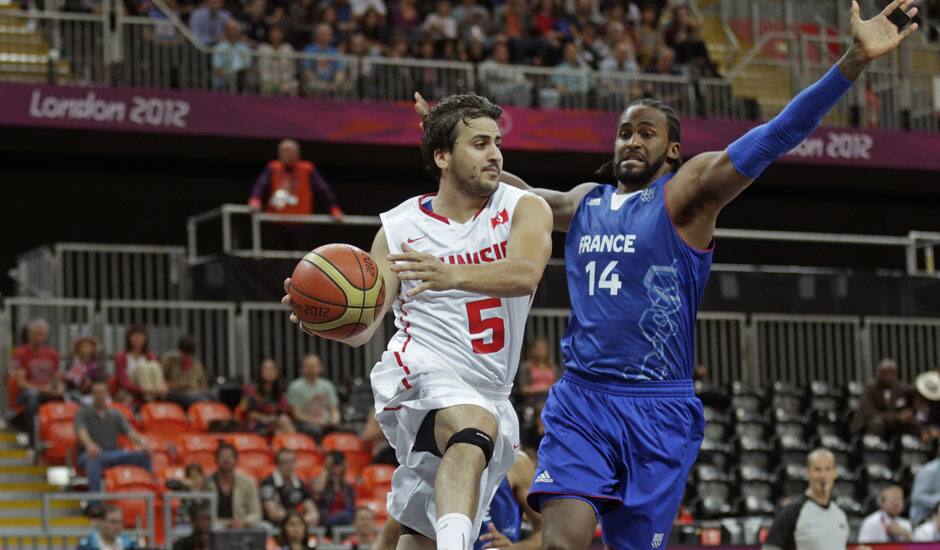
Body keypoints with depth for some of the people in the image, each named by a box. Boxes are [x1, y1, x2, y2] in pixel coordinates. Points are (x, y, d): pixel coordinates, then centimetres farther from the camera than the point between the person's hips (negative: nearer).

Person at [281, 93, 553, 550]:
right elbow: (362, 328, -3)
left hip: (489, 395, 4)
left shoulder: (523, 209, 0)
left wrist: (452, 276, -41)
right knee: (475, 427, -38)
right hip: (421, 375, -4)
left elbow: (525, 273, -23)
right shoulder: (400, 229, 1)